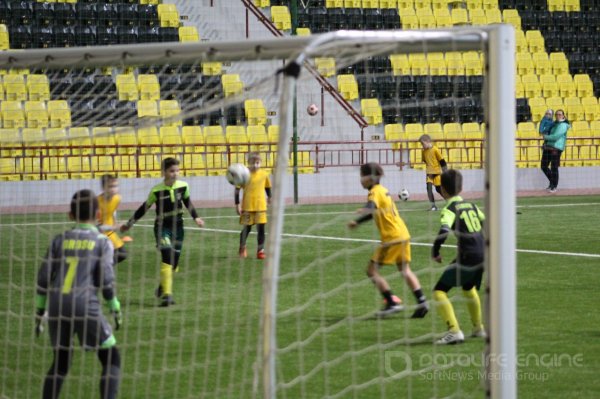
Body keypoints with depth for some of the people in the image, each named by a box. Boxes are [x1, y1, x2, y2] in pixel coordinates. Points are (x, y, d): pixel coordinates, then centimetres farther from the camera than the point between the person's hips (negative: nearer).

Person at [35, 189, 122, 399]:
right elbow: (106, 280, -3)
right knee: (111, 359, 7)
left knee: (60, 362, 19)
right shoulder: (102, 241, 5)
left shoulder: (60, 240, 13)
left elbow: (43, 278, 10)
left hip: (57, 307, 4)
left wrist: (39, 313, 16)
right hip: (86, 306, -4)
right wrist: (116, 309, 9)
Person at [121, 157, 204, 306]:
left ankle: (163, 287, 35)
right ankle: (166, 294, -20)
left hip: (177, 227, 4)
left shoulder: (183, 186, -5)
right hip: (162, 227, -4)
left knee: (174, 261, 8)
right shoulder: (157, 190, -15)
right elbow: (145, 207, -2)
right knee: (167, 257, -20)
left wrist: (195, 217, 16)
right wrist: (130, 223, 1)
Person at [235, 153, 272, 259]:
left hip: (261, 206, 2)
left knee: (261, 227, -2)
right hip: (247, 206, -2)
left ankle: (261, 250, 7)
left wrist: (269, 197, 28)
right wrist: (237, 204, -9)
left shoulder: (264, 174, 0)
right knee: (247, 228, 5)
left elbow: (267, 186, 19)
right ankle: (242, 248, 27)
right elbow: (237, 189, -5)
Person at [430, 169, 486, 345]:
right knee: (469, 288, 34)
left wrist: (435, 253, -15)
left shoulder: (450, 209, -9)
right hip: (483, 256, 8)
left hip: (467, 258, -8)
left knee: (439, 291, -4)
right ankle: (478, 328, 45)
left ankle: (454, 331, -19)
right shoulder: (470, 205, 14)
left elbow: (444, 231, -27)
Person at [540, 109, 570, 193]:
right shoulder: (554, 123, 17)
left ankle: (554, 186, 5)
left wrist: (546, 137, -5)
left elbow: (556, 137, -18)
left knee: (554, 168, -6)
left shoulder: (562, 125, -7)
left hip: (556, 148, -8)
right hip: (547, 147, 8)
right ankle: (551, 182, 28)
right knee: (544, 166, 9)